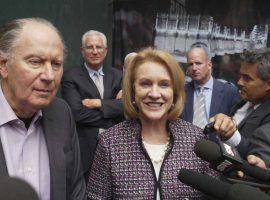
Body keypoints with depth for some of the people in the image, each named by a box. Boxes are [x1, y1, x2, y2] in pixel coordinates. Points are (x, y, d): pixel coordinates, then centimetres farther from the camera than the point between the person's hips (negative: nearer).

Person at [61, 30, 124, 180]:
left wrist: (97, 103, -12)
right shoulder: (70, 77, -3)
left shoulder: (117, 76, 9)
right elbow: (77, 113, -15)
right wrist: (113, 112, -8)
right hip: (85, 148, -3)